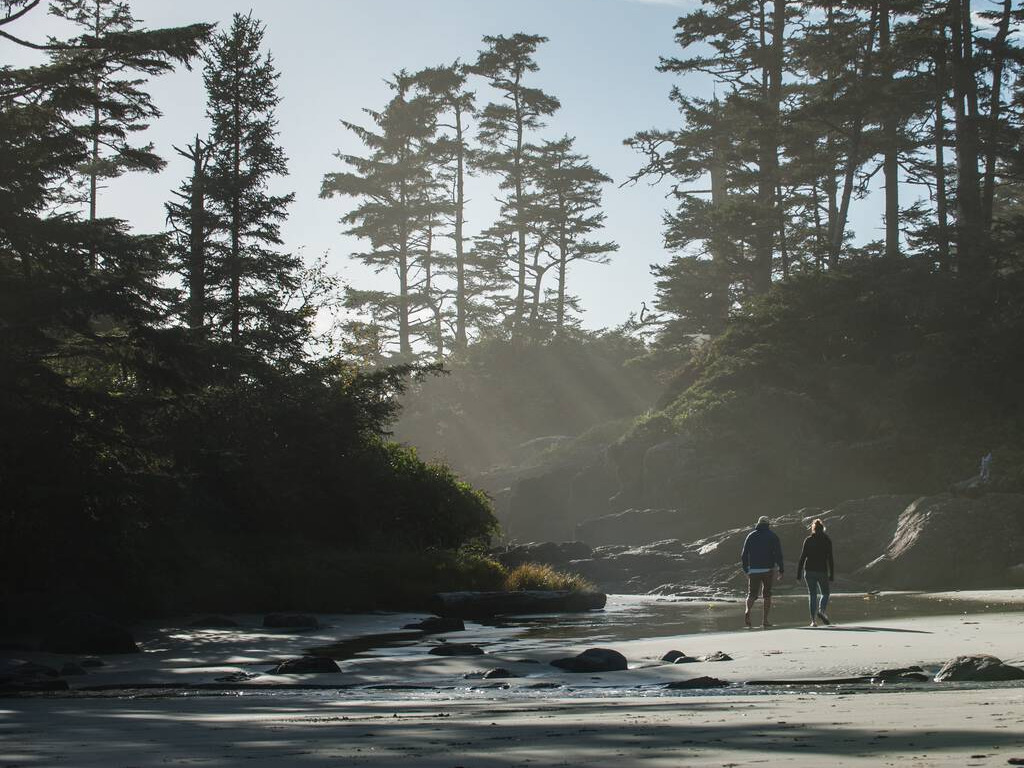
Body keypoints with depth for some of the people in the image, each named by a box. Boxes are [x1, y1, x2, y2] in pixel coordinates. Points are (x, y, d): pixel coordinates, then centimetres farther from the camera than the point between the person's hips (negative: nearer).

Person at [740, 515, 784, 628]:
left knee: (752, 594, 7)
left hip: (753, 571, 1)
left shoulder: (750, 536, 8)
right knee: (767, 595, 9)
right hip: (768, 570, -1)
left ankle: (748, 611, -22)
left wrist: (746, 570, 15)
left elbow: (744, 555, 7)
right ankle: (764, 620, 4)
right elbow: (778, 554, -6)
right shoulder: (772, 536, 2)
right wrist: (781, 570, -3)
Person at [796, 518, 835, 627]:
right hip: (822, 571, -1)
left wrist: (799, 573, 2)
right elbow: (830, 559, -2)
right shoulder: (827, 540, 0)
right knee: (825, 593, 14)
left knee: (812, 595, 7)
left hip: (809, 571, 1)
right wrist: (832, 575, 2)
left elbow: (802, 557, -1)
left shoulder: (808, 540, 1)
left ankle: (813, 620, 0)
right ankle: (821, 611, -13)